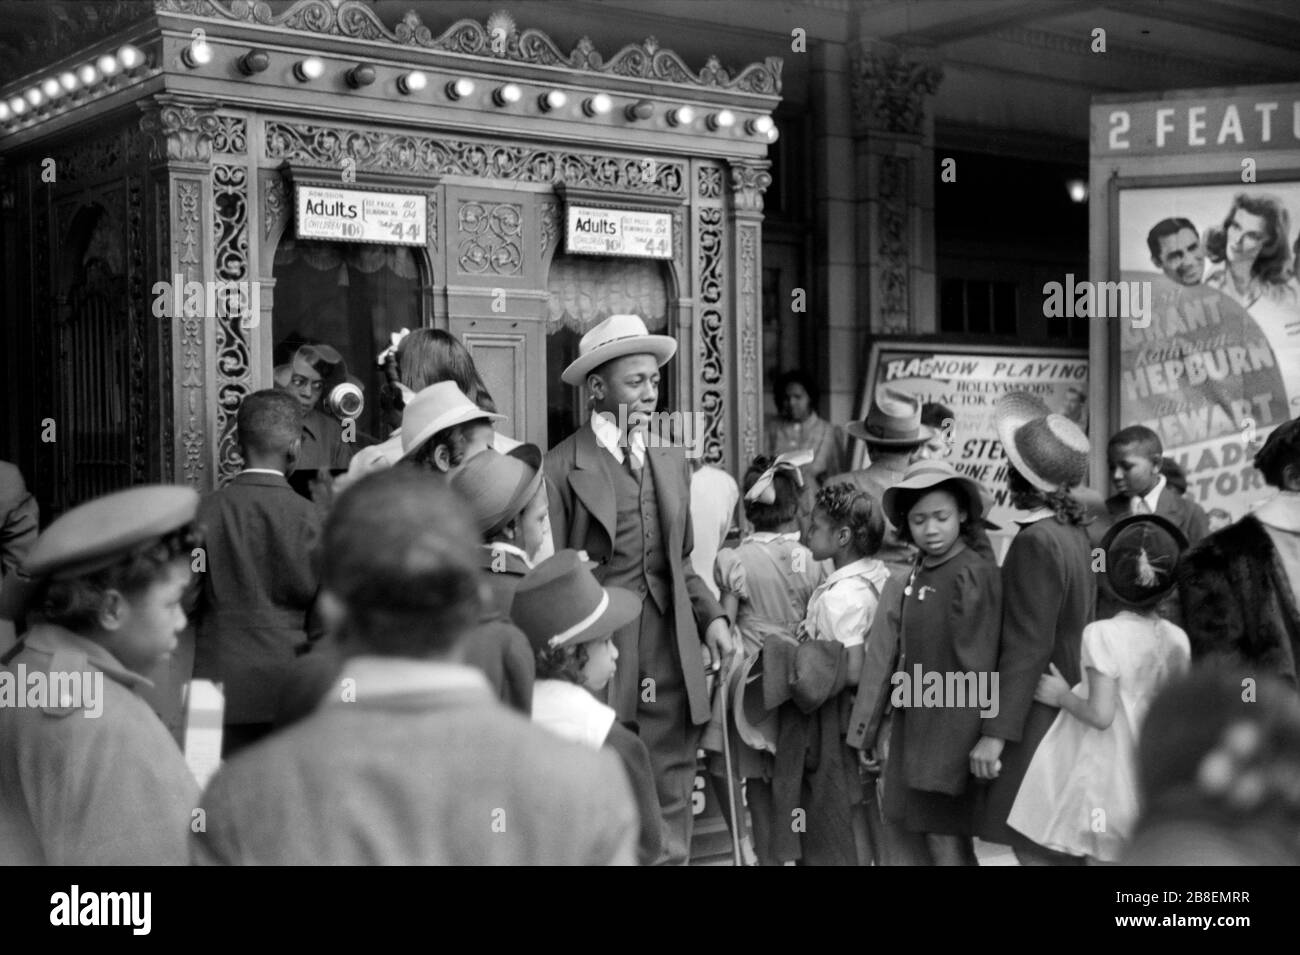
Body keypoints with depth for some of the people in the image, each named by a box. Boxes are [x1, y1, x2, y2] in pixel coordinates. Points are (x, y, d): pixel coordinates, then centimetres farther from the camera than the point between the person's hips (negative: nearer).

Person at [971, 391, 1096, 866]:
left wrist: (996, 733, -21)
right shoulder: (1074, 530, 8)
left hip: (1036, 717, -9)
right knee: (1058, 849, 17)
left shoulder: (1036, 542, -20)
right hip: (1068, 709, 9)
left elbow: (1027, 648, -22)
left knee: (1034, 848, -3)